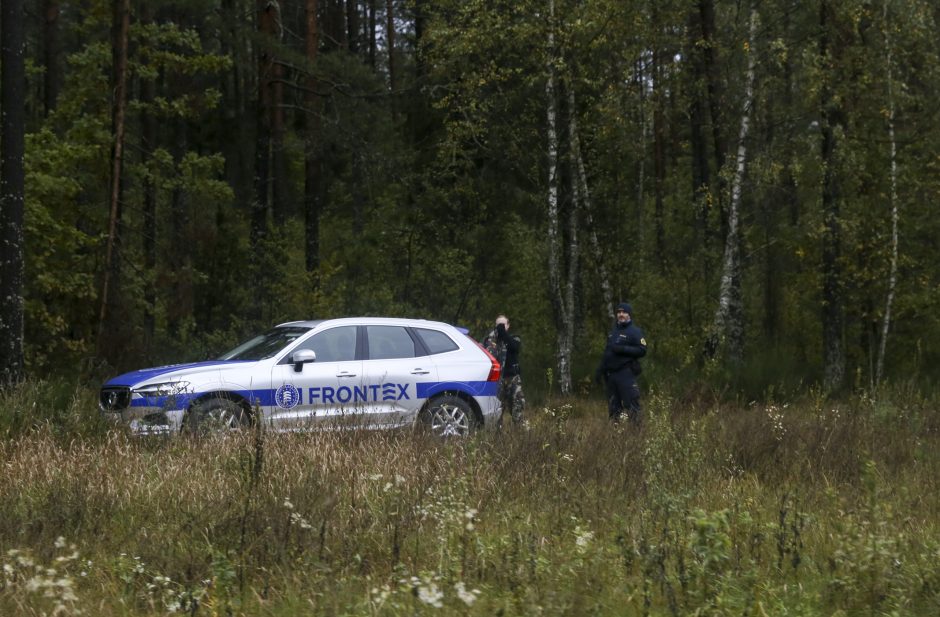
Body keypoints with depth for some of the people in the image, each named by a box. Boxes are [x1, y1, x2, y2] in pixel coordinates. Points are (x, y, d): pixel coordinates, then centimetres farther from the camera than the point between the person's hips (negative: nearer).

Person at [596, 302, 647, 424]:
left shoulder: (635, 332, -2)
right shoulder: (613, 332, 21)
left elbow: (642, 350, -11)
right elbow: (606, 352, 26)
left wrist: (622, 349, -18)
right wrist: (600, 370, 21)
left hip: (626, 373, -7)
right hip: (611, 373, 7)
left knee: (631, 405, -14)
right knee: (613, 406, 8)